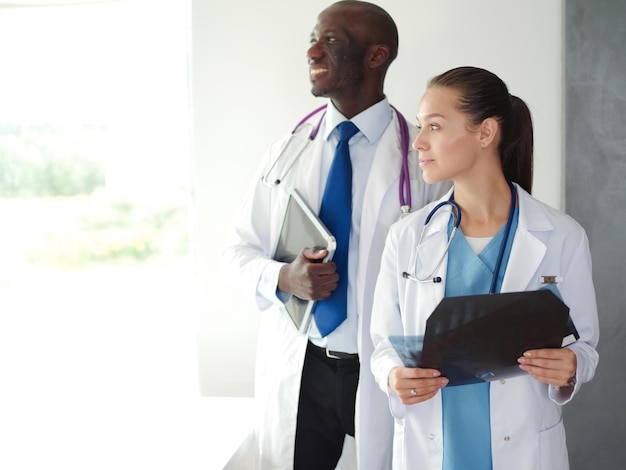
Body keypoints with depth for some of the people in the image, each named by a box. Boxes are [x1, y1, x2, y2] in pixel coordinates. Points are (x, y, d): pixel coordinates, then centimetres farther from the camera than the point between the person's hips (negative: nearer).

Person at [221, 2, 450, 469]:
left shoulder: (421, 158, -8)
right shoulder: (287, 152, 3)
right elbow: (239, 248, 8)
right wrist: (282, 278, -14)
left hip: (385, 378, -3)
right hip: (296, 372, 3)